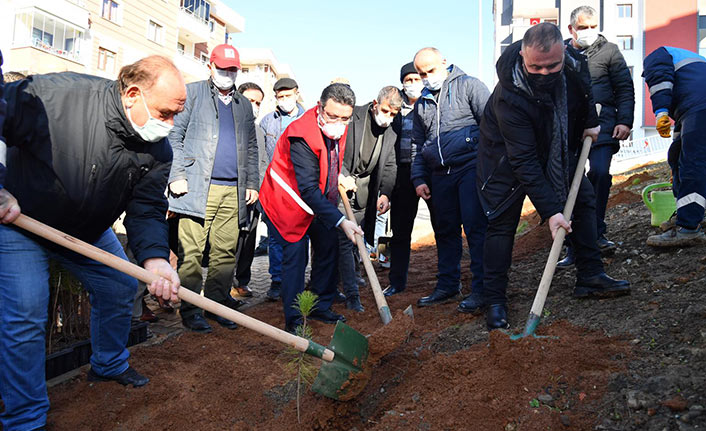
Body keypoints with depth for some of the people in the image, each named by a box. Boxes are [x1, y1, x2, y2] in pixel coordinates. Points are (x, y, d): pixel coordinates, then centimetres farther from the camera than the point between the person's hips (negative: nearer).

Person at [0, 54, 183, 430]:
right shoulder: (55, 96, -31)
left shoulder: (158, 151, -15)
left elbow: (146, 211, -14)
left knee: (120, 288, 12)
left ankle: (109, 365, 39)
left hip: (89, 230, 6)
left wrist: (154, 258, -32)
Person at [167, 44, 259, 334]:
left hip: (233, 191, 4)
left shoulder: (244, 105, 23)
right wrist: (176, 176, -8)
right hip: (198, 187, -4)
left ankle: (217, 306, 14)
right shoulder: (192, 93, 8)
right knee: (192, 251, -5)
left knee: (225, 252, 4)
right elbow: (174, 135, 2)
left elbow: (251, 147, 24)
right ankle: (190, 310, 4)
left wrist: (252, 183, 14)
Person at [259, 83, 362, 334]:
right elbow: (308, 190, -34)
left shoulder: (339, 128, -6)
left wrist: (341, 179, 0)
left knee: (329, 248, 8)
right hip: (291, 201, -8)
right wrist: (340, 221, -39)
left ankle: (321, 308, 23)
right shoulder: (301, 136, -31)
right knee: (296, 254, -10)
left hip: (321, 201, 8)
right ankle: (293, 319, 2)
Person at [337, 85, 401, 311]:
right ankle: (352, 295, -7)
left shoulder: (391, 134, 9)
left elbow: (390, 167, 8)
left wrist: (385, 193, -9)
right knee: (344, 241, -9)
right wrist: (341, 174, -23)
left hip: (364, 193, 5)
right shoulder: (352, 117, -8)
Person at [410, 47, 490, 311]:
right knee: (445, 231, 10)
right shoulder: (421, 104, 20)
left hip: (471, 167, -6)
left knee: (475, 227, -9)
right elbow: (418, 146, 23)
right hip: (440, 175, 6)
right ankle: (448, 285, 22)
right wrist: (419, 179, 12)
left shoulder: (469, 86, 4)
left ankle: (481, 288, -2)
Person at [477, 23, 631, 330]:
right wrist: (550, 210, -40)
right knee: (503, 220, -9)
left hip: (557, 148, 6)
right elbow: (524, 161, -38)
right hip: (507, 153, -6)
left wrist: (590, 121, 9)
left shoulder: (575, 63, -22)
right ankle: (494, 299, -1)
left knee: (583, 198, 5)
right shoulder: (510, 96, -38)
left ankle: (590, 277, 16)